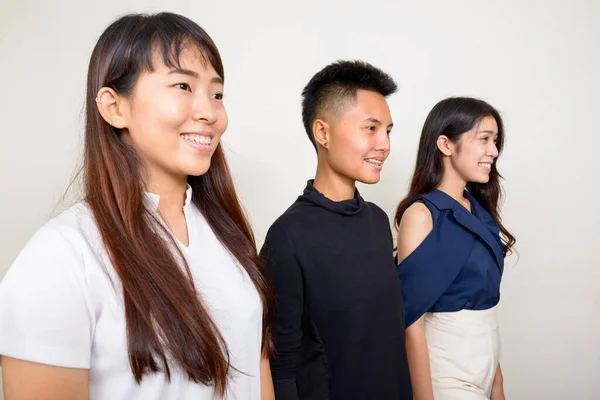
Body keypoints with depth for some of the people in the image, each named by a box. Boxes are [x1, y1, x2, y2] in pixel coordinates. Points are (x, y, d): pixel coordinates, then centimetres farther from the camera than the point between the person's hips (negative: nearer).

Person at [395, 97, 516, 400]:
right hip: (445, 362, -7)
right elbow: (411, 317, -18)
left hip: (485, 354, 7)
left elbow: (483, 297, 10)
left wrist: (496, 375, 12)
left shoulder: (480, 210, 5)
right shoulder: (421, 213, -17)